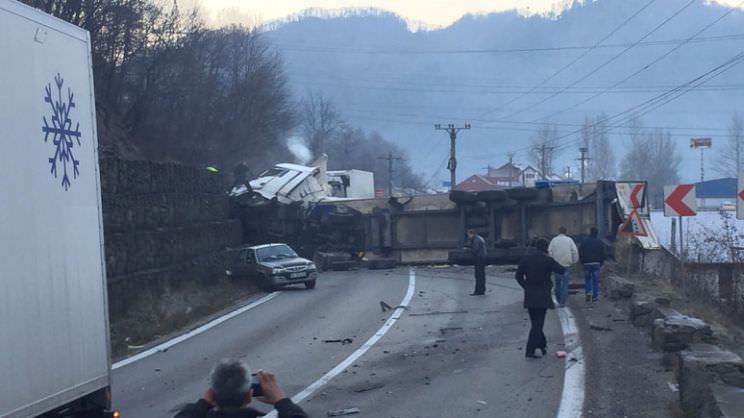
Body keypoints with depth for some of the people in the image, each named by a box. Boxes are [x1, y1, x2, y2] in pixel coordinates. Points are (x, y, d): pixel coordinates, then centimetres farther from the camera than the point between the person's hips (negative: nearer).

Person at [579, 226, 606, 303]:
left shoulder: (584, 241, -1)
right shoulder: (600, 242, 2)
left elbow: (580, 253, -1)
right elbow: (603, 254, 3)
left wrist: (582, 261, 9)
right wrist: (601, 263, 12)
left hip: (586, 263, 0)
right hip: (596, 263, 0)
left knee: (587, 279, 13)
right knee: (595, 280, 3)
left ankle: (588, 292, -5)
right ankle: (595, 297, 3)